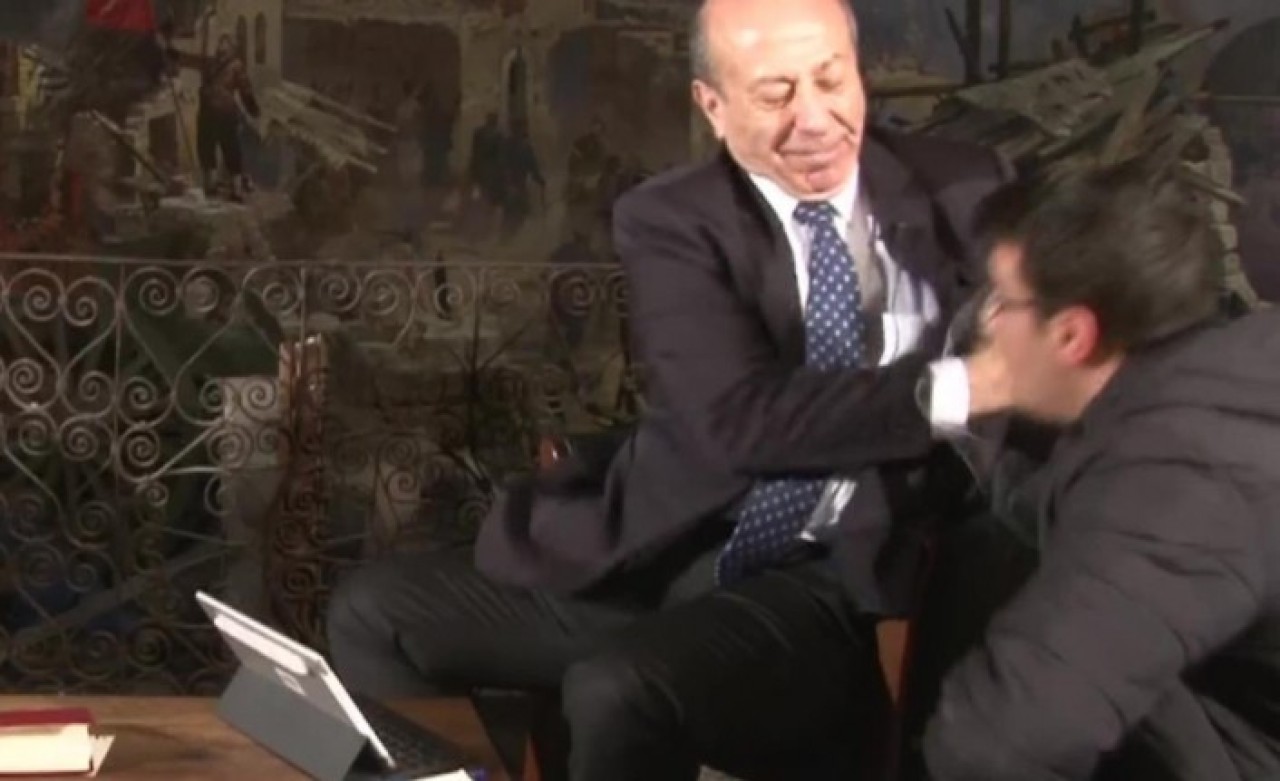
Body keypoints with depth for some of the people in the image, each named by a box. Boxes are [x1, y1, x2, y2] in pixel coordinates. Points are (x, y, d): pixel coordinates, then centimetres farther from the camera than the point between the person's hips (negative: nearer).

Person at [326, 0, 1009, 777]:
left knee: (619, 693, -30)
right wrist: (939, 392, -24)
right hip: (659, 558, 3)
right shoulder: (671, 219, 2)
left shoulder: (964, 191, 7)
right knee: (378, 609, -4)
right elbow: (736, 418, -14)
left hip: (838, 584, -2)